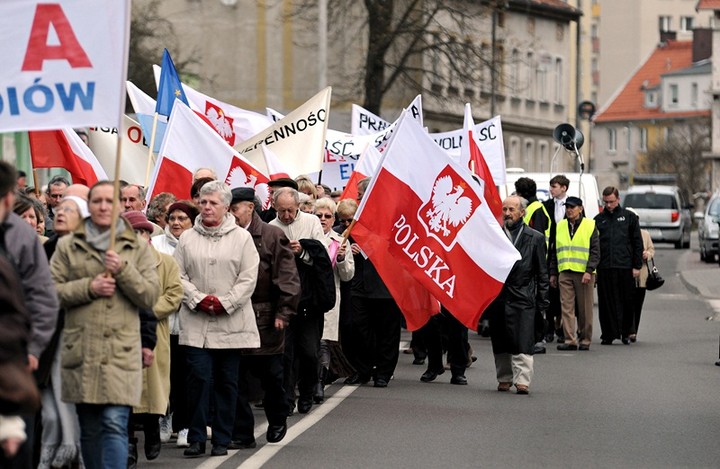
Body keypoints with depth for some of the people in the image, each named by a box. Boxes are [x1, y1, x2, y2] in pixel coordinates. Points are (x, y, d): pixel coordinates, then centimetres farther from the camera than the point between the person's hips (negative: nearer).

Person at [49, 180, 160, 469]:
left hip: (121, 351, -2)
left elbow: (150, 297, 3)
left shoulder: (138, 248, 9)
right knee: (89, 429, 8)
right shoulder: (68, 246, 10)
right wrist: (88, 287, -11)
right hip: (81, 351, 2)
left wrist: (123, 270, -11)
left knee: (115, 424, -13)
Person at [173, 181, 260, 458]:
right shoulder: (188, 238, 8)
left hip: (231, 321, 0)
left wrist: (225, 302, -11)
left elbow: (248, 278, -1)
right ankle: (196, 438, 1)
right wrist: (199, 299, -10)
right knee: (199, 377, -6)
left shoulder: (241, 238, 4)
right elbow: (178, 275, 4)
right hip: (196, 322, 0)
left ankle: (222, 440, 12)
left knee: (227, 381, 4)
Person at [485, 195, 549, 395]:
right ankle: (504, 378, 18)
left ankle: (522, 380, -10)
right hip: (497, 296, 2)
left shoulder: (535, 238, 6)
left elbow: (542, 272, 7)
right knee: (500, 342, 7)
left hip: (522, 298, -2)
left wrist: (542, 300, 2)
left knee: (522, 342, -9)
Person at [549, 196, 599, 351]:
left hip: (584, 273, -3)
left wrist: (589, 271, -12)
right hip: (564, 273, 3)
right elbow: (554, 251, 19)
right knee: (567, 307, -5)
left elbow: (595, 251, -2)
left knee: (585, 309, 1)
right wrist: (553, 273, 14)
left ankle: (585, 340, 10)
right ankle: (570, 340, -5)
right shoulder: (560, 226, 14)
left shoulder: (590, 225, 2)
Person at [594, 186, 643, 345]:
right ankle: (608, 334, 4)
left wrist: (637, 266, -1)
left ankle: (626, 333, 13)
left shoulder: (629, 217, 8)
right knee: (606, 303, 0)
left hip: (625, 267, -1)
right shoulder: (599, 219, 12)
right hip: (604, 268, 1)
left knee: (627, 302, 2)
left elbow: (637, 243, 6)